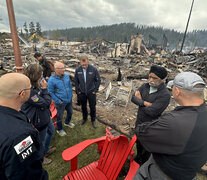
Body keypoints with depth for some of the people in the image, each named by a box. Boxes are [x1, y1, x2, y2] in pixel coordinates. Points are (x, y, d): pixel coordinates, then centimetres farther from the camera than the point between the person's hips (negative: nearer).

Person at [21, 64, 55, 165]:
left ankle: (46, 150, 55)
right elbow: (45, 103, -27)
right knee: (41, 140, 16)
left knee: (51, 131, 30)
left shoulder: (36, 86, -4)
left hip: (45, 116, 10)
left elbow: (47, 100, 8)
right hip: (39, 121, -10)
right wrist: (44, 89, -23)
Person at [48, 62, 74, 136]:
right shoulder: (52, 80, -20)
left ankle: (67, 122, 55)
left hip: (69, 100, 6)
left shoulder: (66, 76, -4)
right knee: (60, 116, 13)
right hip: (61, 102, -5)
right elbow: (51, 92, -13)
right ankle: (59, 129, 39)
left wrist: (71, 95, 6)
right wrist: (58, 101, -14)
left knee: (70, 112, 25)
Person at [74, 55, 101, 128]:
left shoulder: (93, 69, -17)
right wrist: (77, 90, 1)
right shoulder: (77, 70, -10)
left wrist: (95, 90, -7)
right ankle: (84, 118, 44)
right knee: (83, 106, 18)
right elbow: (76, 81, 3)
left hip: (91, 92, -2)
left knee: (92, 107, 11)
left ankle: (93, 120, 34)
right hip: (82, 92, 2)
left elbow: (98, 80, -6)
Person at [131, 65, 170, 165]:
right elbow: (133, 98, -12)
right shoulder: (145, 86, -8)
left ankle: (143, 163, 46)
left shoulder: (165, 95, -26)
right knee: (138, 141, 29)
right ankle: (138, 156, 57)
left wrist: (140, 100, -17)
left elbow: (152, 111, -30)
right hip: (139, 121, 6)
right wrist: (144, 103, -28)